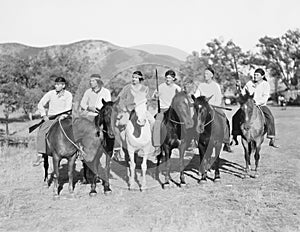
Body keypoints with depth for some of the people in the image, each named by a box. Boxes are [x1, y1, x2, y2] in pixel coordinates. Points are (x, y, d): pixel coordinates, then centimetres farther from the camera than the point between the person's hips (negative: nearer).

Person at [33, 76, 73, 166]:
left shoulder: (68, 95, 4)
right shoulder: (50, 94, 8)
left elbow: (68, 108, -4)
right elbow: (40, 105, 12)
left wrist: (63, 116, -23)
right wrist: (44, 115, 1)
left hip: (63, 118, 0)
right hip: (50, 118, 1)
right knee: (41, 130, -24)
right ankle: (40, 155, -26)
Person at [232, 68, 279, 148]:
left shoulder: (266, 85, 0)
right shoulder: (249, 83, 9)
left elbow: (265, 97, -10)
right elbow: (243, 93, 13)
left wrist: (257, 102, -26)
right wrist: (239, 88, -6)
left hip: (261, 105, -2)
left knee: (270, 118, -28)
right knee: (236, 117, -17)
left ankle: (272, 140, -24)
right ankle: (234, 137, -4)